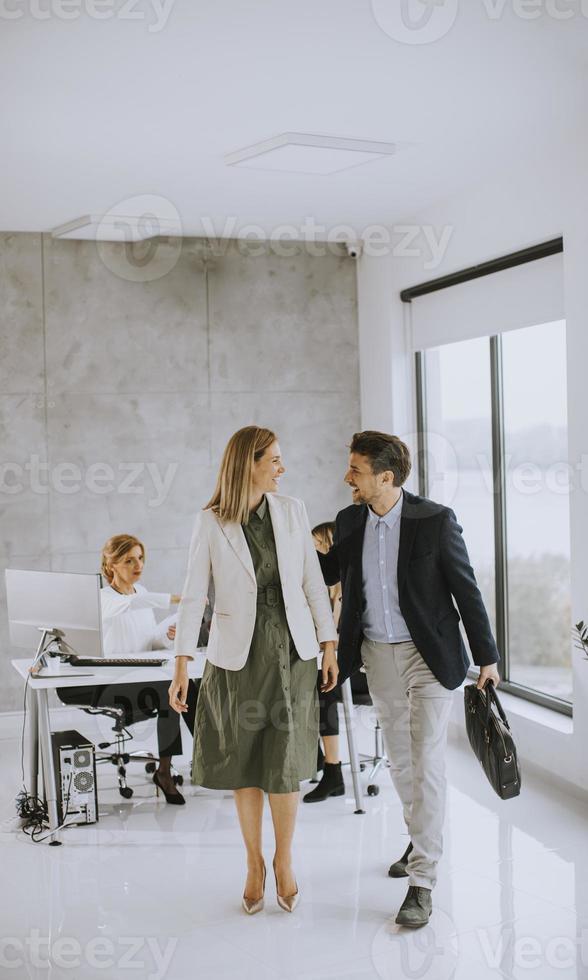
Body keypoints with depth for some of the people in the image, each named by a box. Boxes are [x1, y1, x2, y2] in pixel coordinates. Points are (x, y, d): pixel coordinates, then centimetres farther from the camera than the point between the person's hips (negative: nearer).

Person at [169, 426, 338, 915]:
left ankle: (284, 861, 22)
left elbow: (313, 582, 5)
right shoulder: (211, 522, -6)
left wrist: (330, 644, 2)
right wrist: (182, 663, -10)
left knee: (285, 762, 2)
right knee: (245, 763, 8)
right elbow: (194, 595, -5)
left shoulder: (291, 510, 1)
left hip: (292, 649, 1)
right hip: (239, 653, -1)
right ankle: (254, 864, 24)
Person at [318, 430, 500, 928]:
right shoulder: (349, 520, 1)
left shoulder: (435, 520, -14)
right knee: (401, 761, 16)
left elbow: (466, 589, -8)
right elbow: (327, 573, 16)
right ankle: (423, 839, 38)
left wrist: (487, 657, -5)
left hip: (430, 658, -5)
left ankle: (422, 880, -1)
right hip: (379, 658, 5)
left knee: (427, 764, -7)